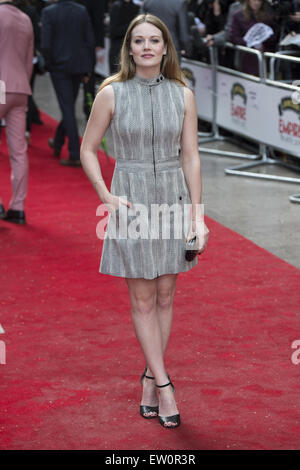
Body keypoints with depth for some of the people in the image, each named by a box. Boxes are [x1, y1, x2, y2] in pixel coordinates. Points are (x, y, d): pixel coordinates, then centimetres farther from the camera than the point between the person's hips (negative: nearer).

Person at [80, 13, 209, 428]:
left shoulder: (182, 95, 0)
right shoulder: (111, 94, -5)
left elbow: (190, 157, 1)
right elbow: (87, 150, 3)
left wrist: (197, 216, -2)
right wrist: (107, 198, -8)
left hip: (173, 199, 2)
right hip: (131, 202, -2)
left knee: (165, 296, 9)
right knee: (143, 300, 0)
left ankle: (150, 378, 22)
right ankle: (164, 385, 7)